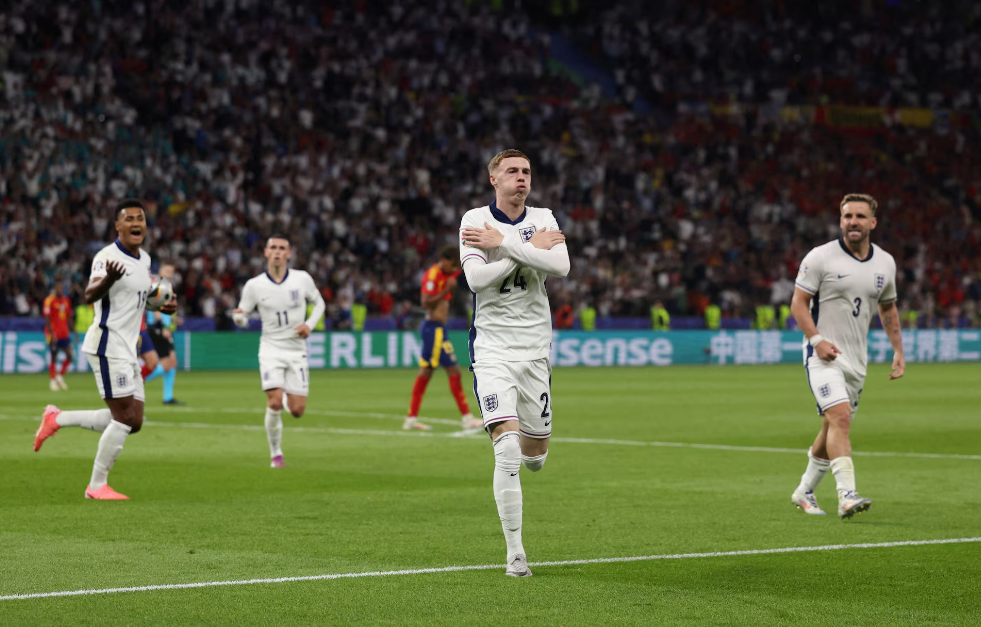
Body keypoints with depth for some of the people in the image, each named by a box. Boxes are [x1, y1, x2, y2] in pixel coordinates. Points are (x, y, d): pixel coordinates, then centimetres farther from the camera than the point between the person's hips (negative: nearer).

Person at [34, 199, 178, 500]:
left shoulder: (144, 259, 13)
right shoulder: (107, 256, -14)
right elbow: (90, 295, -29)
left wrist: (163, 305, 12)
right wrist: (107, 280, -50)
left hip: (127, 350, 9)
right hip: (108, 344, -9)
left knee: (133, 422, 7)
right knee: (124, 417, -11)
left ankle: (58, 419, 19)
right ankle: (97, 486, -1)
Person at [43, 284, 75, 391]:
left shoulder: (66, 300, 11)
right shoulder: (49, 300, -8)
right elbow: (47, 318, -11)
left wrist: (72, 331, 14)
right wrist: (51, 333, -17)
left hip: (65, 334, 6)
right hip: (54, 334, -6)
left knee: (70, 356, -2)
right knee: (54, 357, -1)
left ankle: (60, 376, 16)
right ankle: (53, 381, 9)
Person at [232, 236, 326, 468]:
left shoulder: (302, 279, -3)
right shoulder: (254, 285, -6)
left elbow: (319, 303, 13)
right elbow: (243, 317, 1)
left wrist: (310, 324, -4)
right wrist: (238, 317, -23)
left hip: (297, 350, 1)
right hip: (271, 349, -1)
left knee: (297, 411, -3)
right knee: (274, 404, -18)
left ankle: (288, 399, 36)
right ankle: (276, 454, 2)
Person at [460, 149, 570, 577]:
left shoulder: (543, 220, 5)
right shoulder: (475, 220, -3)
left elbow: (561, 266, -14)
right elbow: (476, 277, -18)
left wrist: (504, 243, -18)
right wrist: (530, 247, -15)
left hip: (535, 349, 4)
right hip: (492, 349, -3)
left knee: (535, 456, 10)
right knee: (507, 453, -16)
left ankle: (521, 436, 49)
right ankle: (515, 553, -9)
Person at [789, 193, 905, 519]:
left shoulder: (885, 263, 7)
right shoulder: (820, 257, -9)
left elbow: (888, 308, 20)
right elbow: (798, 302, -7)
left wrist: (898, 351, 14)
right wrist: (817, 339, -20)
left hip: (857, 359, 6)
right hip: (823, 355, -6)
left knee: (833, 427, 12)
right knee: (840, 417, -23)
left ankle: (805, 491, 30)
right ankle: (847, 495, -30)